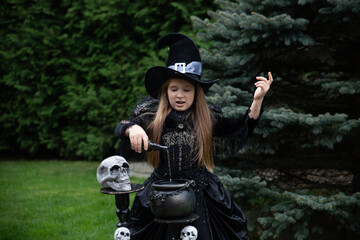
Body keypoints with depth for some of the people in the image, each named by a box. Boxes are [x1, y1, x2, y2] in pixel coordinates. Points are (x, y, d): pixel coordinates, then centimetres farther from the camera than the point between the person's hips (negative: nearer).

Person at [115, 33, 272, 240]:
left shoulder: (208, 117, 2)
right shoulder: (152, 114, 1)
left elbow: (242, 130, -1)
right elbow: (122, 127, -6)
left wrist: (257, 100, -11)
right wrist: (132, 128, -30)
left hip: (201, 196, 0)